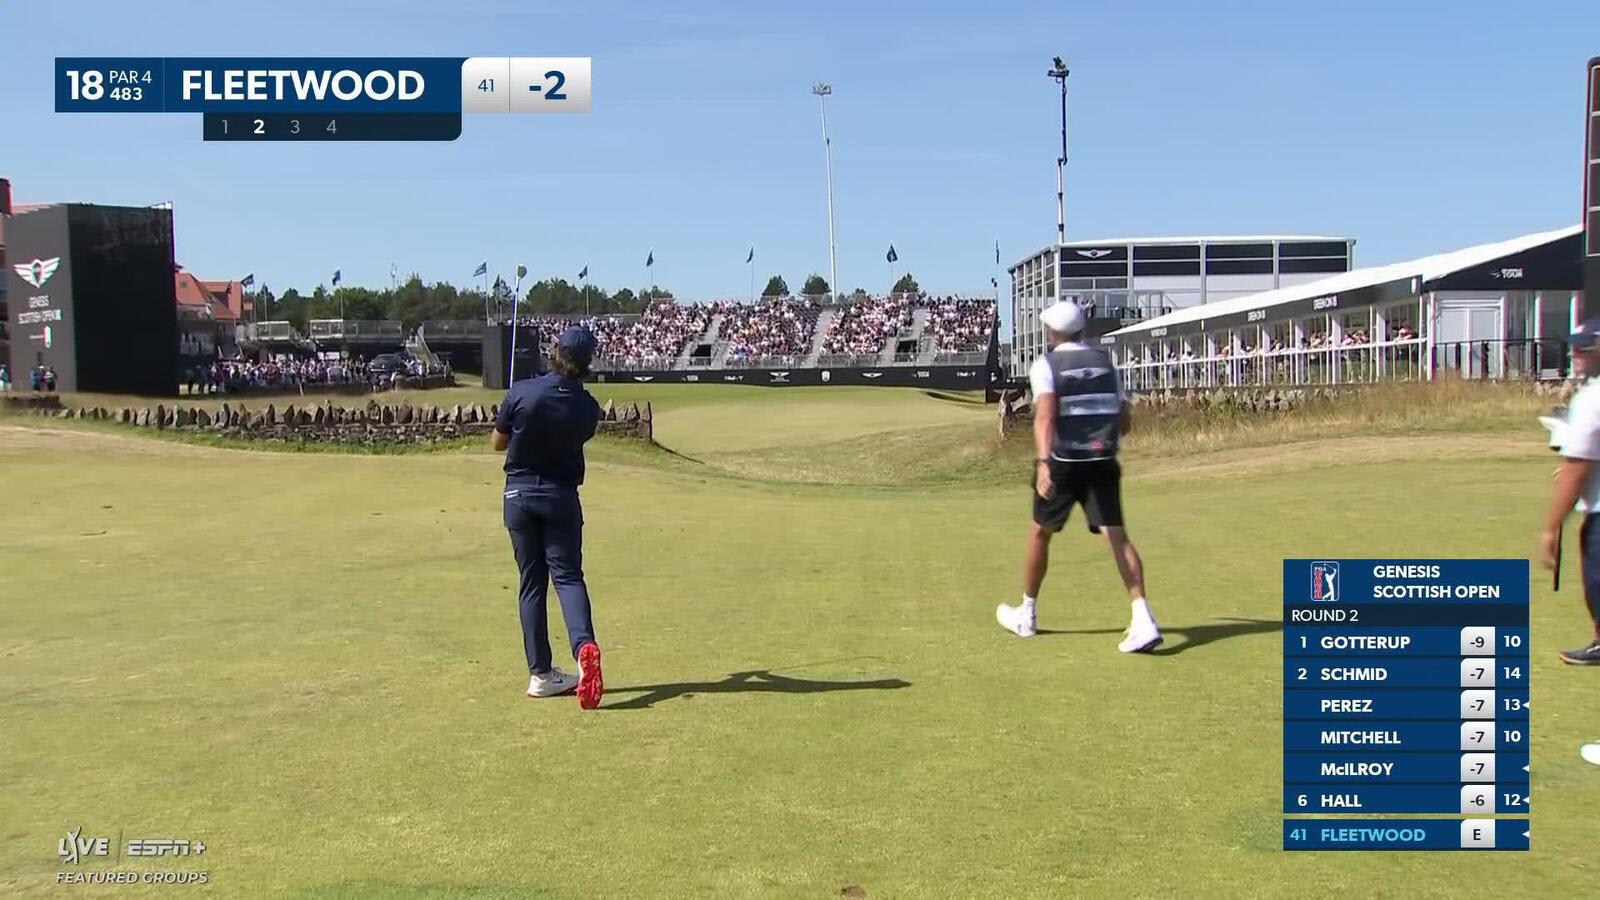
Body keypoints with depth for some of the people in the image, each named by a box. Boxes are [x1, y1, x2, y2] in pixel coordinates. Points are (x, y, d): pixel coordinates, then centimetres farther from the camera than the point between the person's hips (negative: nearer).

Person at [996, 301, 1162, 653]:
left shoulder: (1046, 364, -3)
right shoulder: (1105, 362, 12)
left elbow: (1045, 415, -20)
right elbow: (1124, 422, 13)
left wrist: (1042, 462, -29)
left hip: (1063, 463, -3)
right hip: (1104, 463, 3)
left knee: (1040, 532, 15)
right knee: (1116, 536, -2)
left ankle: (1026, 615, 29)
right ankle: (1143, 620, -18)